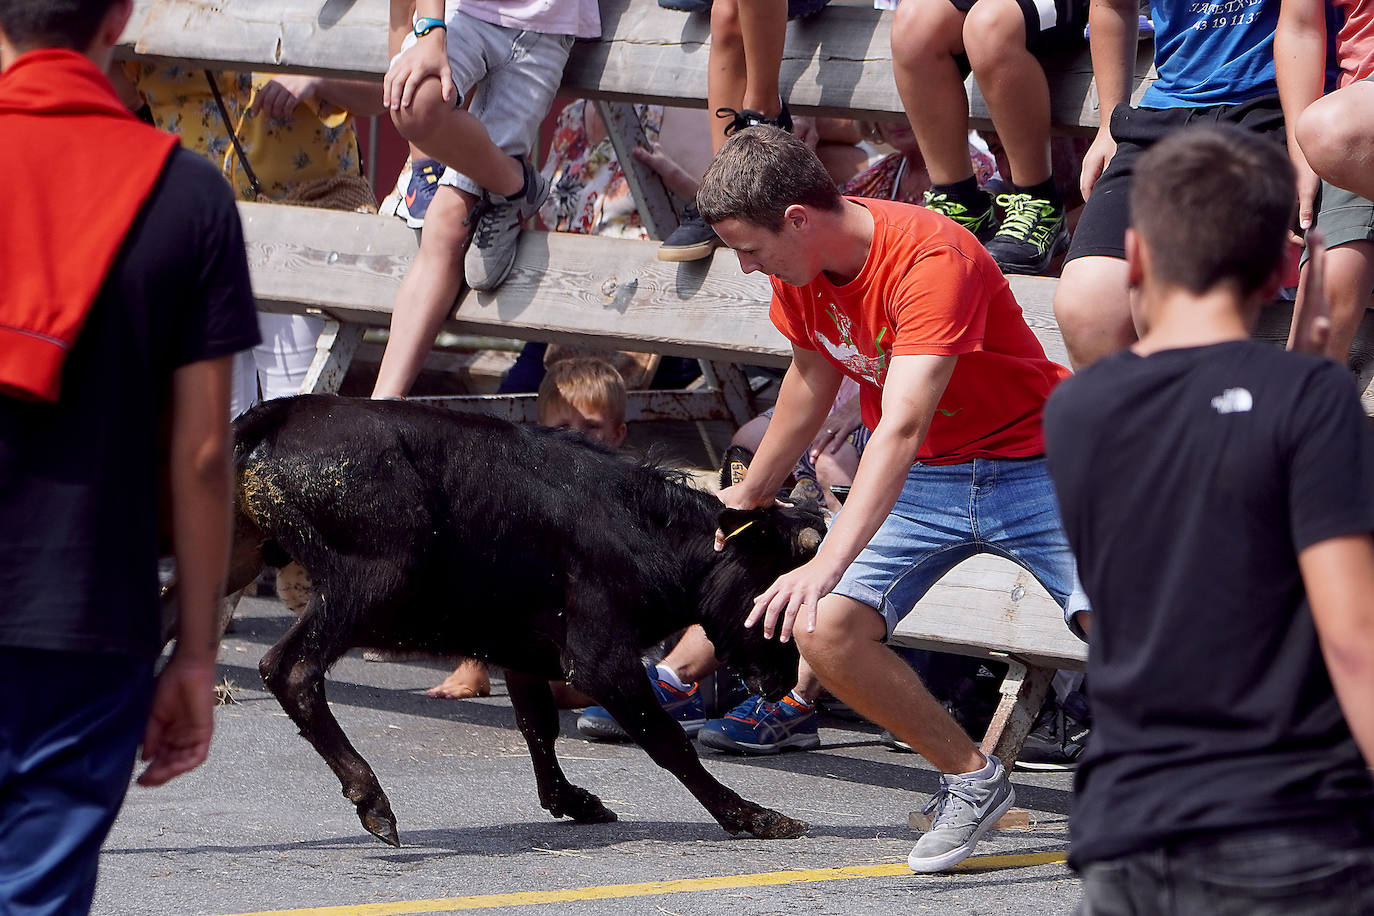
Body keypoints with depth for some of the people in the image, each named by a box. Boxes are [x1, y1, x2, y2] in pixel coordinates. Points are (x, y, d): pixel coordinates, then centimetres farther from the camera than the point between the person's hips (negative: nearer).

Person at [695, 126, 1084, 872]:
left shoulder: (930, 259, -29)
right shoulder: (799, 269, -5)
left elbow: (900, 427, -39)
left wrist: (827, 566, -48)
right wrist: (752, 490, 30)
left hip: (1028, 465, -6)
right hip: (921, 479, 7)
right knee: (825, 635, -16)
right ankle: (972, 780, 4)